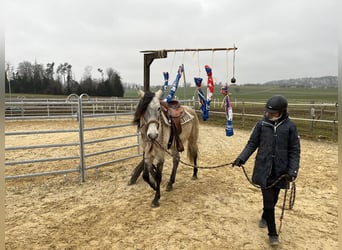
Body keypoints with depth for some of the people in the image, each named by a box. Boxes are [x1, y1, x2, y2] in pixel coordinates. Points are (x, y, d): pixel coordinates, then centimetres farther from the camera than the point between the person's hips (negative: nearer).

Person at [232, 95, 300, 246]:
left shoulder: (290, 126, -6)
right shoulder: (262, 124, -3)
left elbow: (295, 150, -2)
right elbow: (252, 143, 3)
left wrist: (293, 170, -12)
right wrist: (242, 158, -9)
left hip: (280, 171, 1)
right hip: (263, 170, 0)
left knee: (273, 200, 16)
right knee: (268, 201, 2)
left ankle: (264, 217, 46)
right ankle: (273, 234, 16)